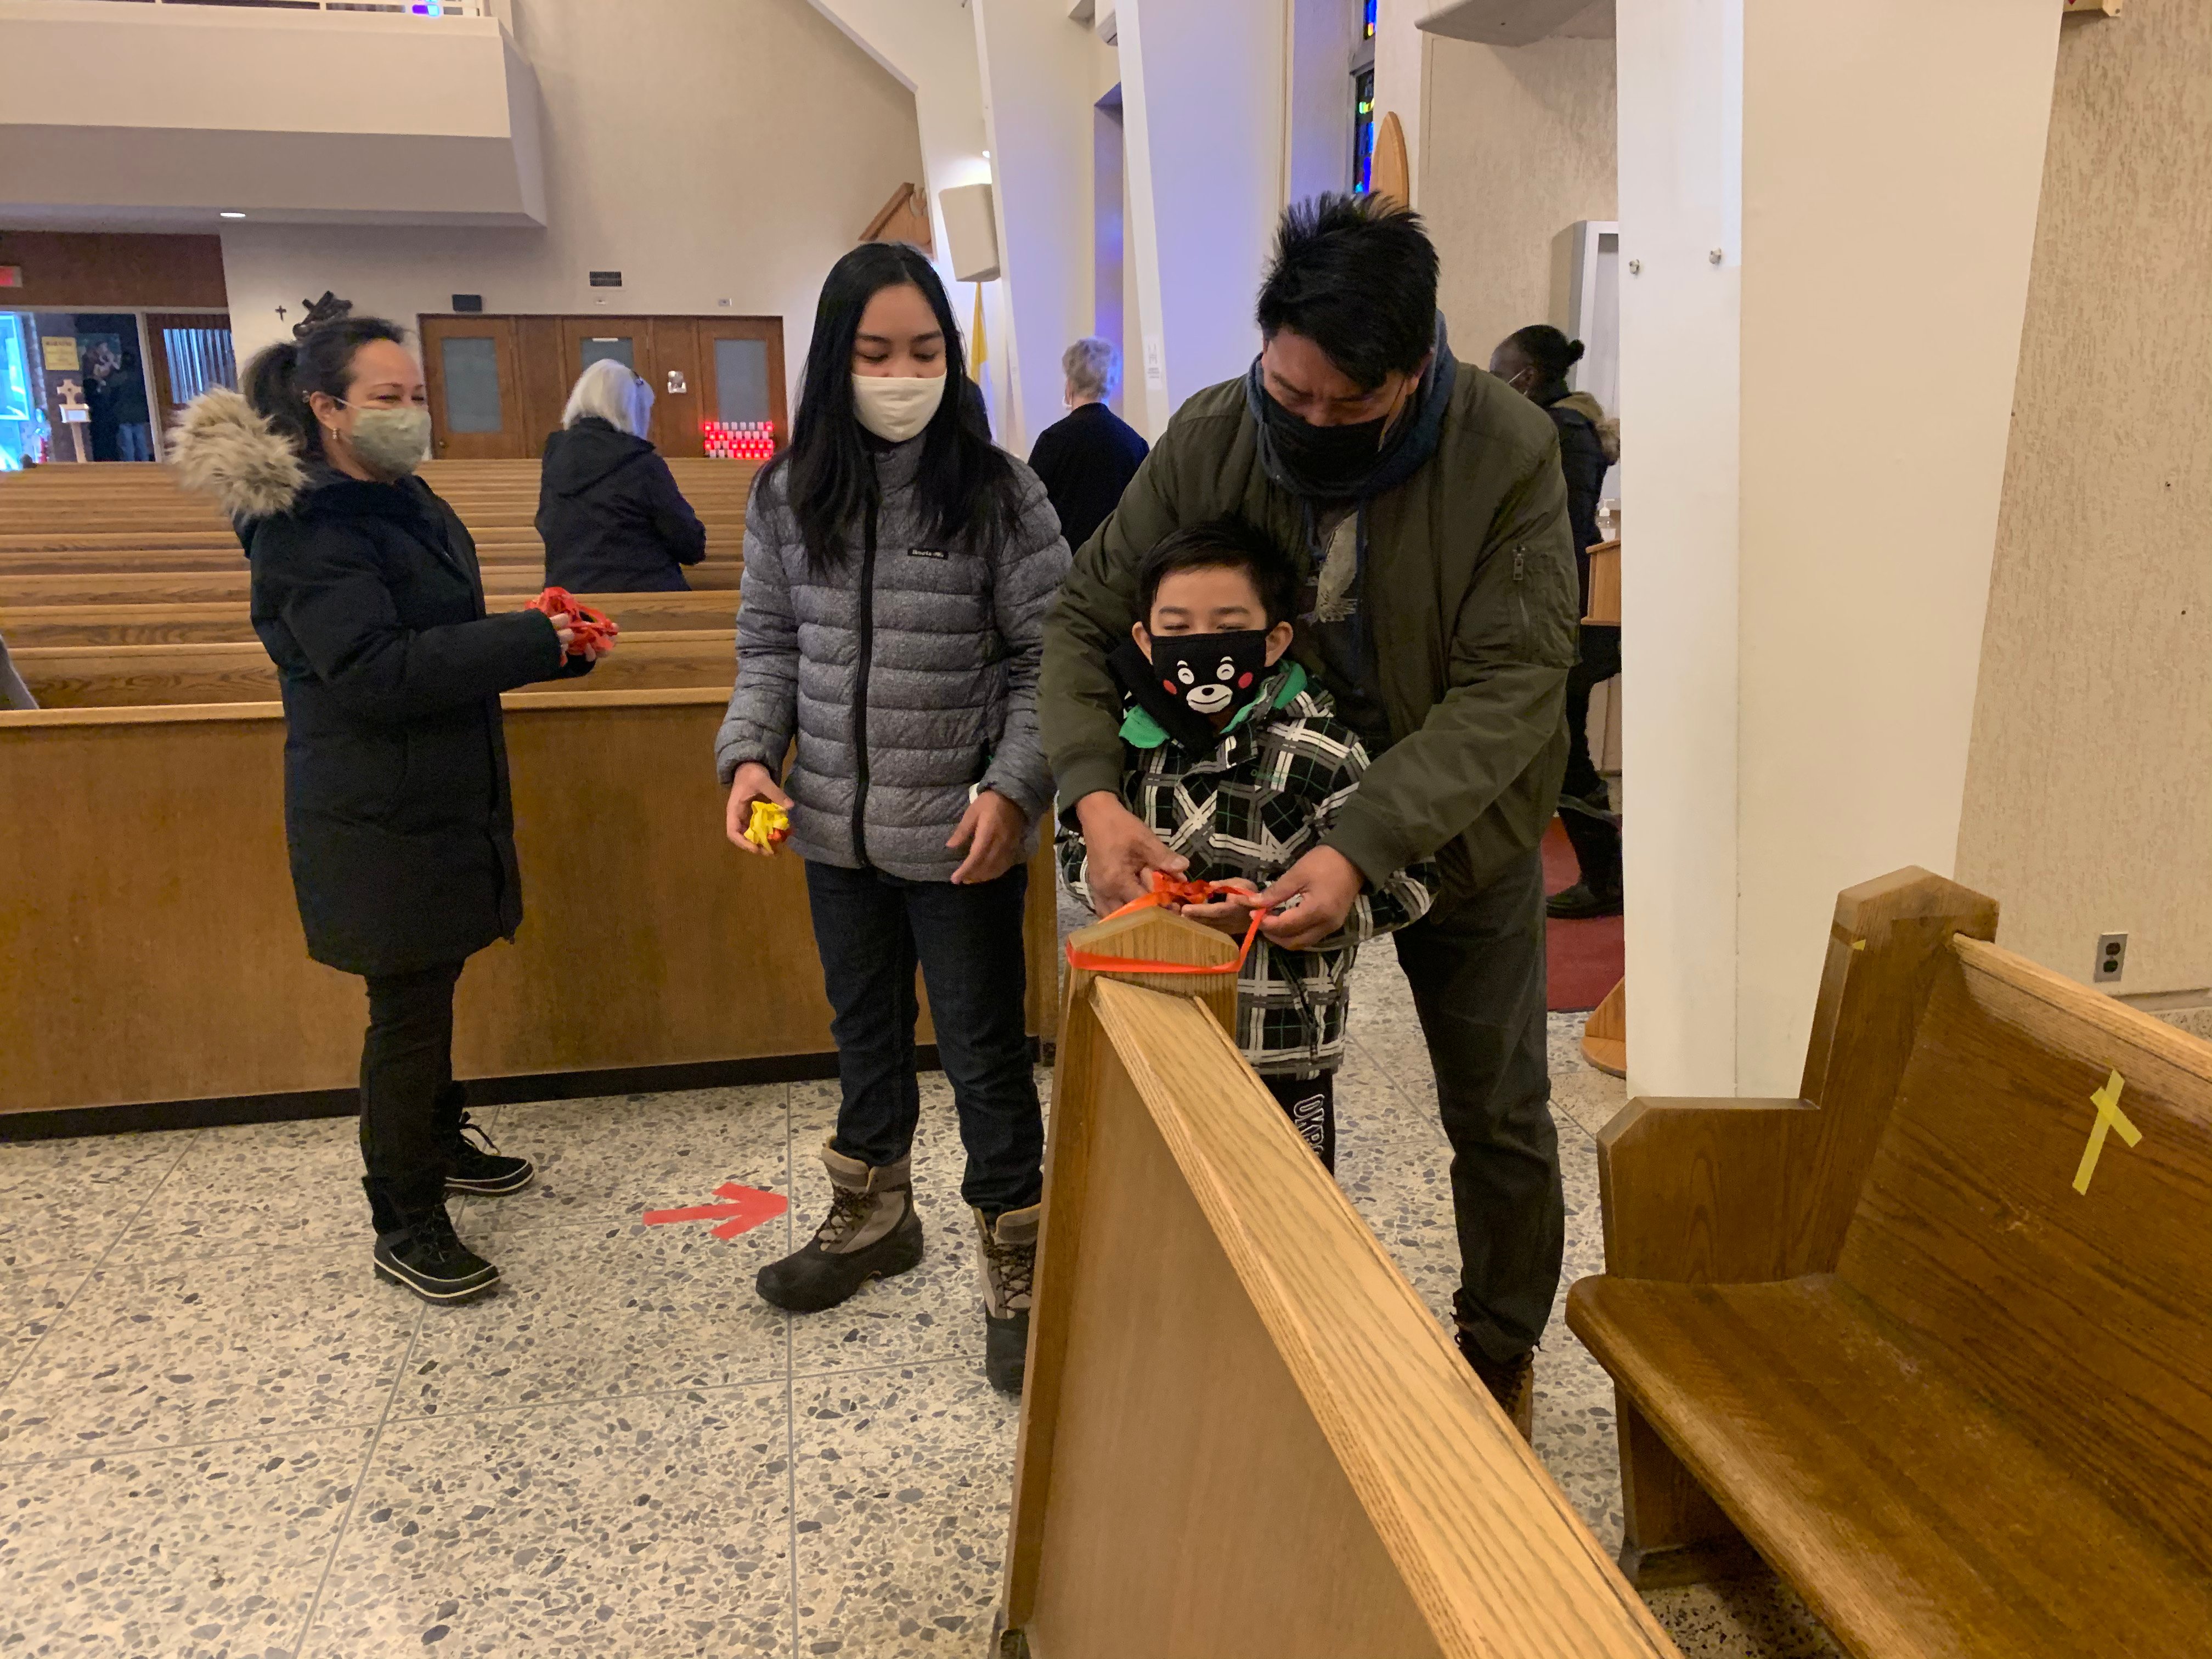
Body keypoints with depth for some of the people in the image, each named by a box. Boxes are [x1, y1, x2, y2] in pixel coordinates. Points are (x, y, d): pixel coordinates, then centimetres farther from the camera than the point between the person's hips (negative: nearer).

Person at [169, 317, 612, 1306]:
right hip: (380, 823, -9)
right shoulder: (304, 529, -18)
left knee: (430, 993, 22)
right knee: (407, 1013, 0)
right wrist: (531, 640, -27)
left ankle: (440, 1142, 41)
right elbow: (375, 673, -27)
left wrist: (546, 643, 0)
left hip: (443, 803, 9)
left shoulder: (403, 501, 11)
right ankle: (405, 1230, 15)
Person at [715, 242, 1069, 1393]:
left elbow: (1047, 660, -8)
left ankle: (1014, 1267, 25)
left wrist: (1013, 789, -19)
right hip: (835, 826, 5)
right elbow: (769, 646, 9)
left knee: (982, 1049, 6)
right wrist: (750, 751, -6)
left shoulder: (997, 492, -9)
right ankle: (873, 1218, 45)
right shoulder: (788, 492, 2)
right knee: (864, 1025, 22)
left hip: (960, 836, -4)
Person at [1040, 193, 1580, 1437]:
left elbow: (1508, 687, -27)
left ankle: (1501, 1353, 39)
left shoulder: (1511, 452, -24)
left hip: (1458, 828, -1)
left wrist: (1366, 850, -39)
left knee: (1499, 1115, 14)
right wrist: (1098, 797, -29)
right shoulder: (1210, 439, -16)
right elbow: (1087, 620, -11)